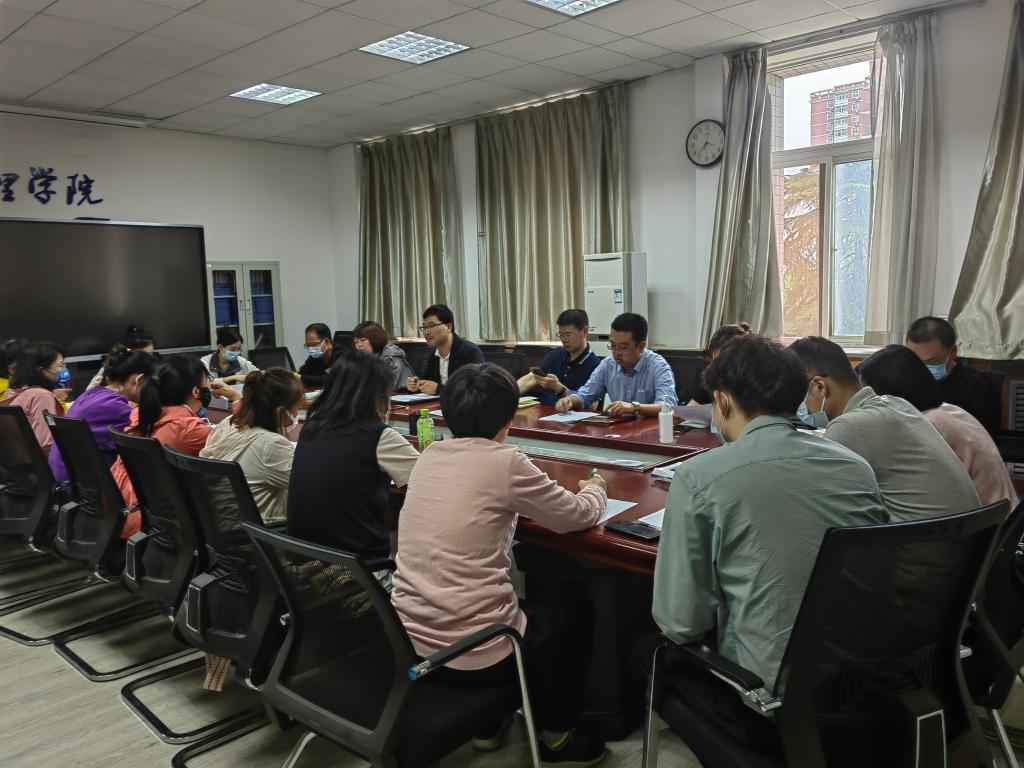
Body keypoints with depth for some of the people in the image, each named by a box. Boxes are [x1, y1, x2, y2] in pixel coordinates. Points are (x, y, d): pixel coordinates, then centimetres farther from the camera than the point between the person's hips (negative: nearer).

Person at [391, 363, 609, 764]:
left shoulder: (430, 455, 3)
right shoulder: (505, 460, -15)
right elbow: (577, 515, 0)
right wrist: (596, 489, 19)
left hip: (409, 641, 7)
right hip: (470, 654, -6)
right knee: (572, 611, 21)